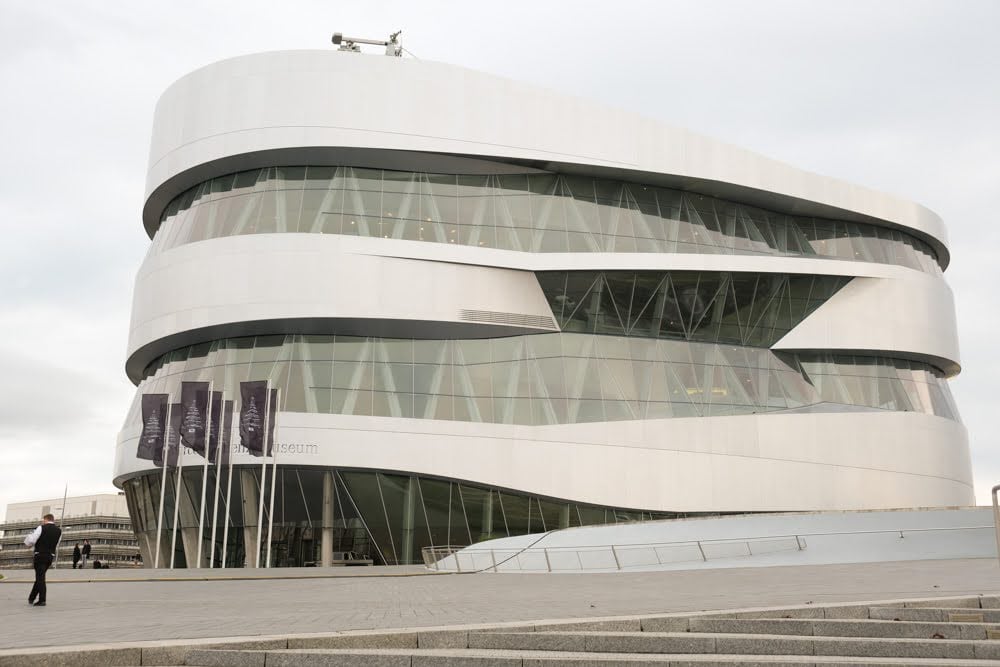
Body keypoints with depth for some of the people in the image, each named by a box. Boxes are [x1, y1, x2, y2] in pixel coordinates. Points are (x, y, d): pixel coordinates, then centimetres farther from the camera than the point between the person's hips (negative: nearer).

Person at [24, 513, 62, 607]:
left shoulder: (42, 528, -9)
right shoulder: (59, 530, 6)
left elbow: (31, 541, -13)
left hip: (40, 555, -5)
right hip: (51, 556, 5)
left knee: (40, 577, -2)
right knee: (40, 577, 18)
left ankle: (42, 600, -6)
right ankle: (31, 598, 28)